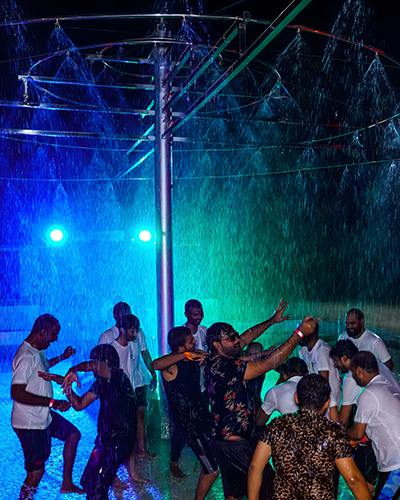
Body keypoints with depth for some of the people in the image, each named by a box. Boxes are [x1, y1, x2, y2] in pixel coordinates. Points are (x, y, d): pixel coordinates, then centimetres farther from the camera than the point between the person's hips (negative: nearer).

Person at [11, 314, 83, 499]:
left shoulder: (38, 351, 5)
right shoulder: (26, 356, -26)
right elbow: (17, 393, -32)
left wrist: (62, 357, 26)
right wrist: (53, 403, -31)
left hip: (44, 416, 10)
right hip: (30, 424, -10)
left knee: (73, 434, 20)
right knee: (37, 470, -1)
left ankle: (67, 484, 30)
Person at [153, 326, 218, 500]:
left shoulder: (194, 358, 1)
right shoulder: (171, 365, -22)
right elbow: (155, 364, -45)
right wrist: (187, 355, -48)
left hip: (203, 418, 8)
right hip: (191, 425, -7)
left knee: (207, 467, 20)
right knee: (212, 471, 0)